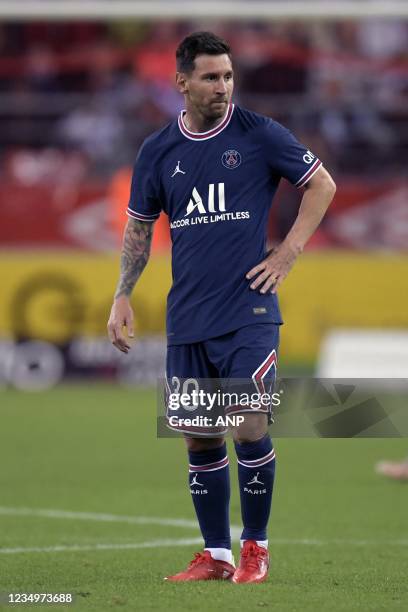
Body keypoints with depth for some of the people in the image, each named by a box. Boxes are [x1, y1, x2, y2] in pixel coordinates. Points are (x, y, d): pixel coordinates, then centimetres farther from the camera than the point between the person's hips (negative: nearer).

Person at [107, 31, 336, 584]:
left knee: (250, 428, -10)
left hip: (248, 312, -4)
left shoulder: (260, 134, -3)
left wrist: (287, 254, -2)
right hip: (187, 320, 4)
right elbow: (139, 228, 16)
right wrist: (122, 297, 8)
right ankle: (216, 555, 15)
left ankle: (256, 548, 6)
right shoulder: (158, 151, 7)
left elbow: (322, 185, 5)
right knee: (198, 438, 5)